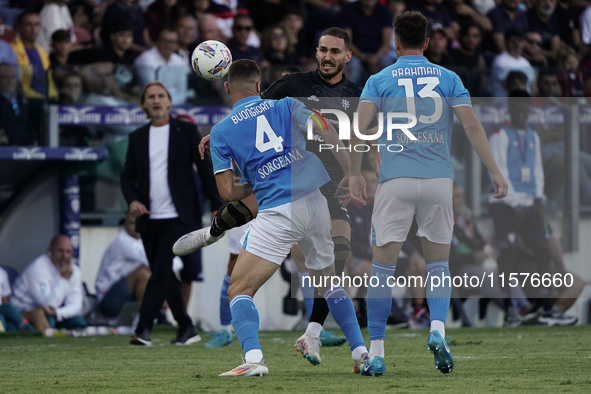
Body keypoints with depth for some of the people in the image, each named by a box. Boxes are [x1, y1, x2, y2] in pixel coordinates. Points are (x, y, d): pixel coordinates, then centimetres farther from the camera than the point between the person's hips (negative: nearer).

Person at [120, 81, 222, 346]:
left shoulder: (186, 131, 3)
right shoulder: (137, 137, 13)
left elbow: (205, 168, 2)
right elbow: (127, 175, 13)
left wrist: (217, 206, -4)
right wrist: (132, 200, -7)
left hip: (176, 217, -5)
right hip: (149, 219, 5)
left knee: (161, 271, -16)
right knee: (165, 276, 8)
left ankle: (143, 328, -22)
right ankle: (187, 329, 18)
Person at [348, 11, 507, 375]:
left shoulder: (380, 80, 5)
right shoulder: (448, 78, 8)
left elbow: (358, 128, -6)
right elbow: (472, 126, -1)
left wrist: (355, 174, 3)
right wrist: (495, 172, 1)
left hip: (396, 180, -1)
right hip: (439, 180, 1)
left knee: (383, 265, 3)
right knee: (439, 261, 14)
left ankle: (376, 352, 1)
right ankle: (438, 329, -10)